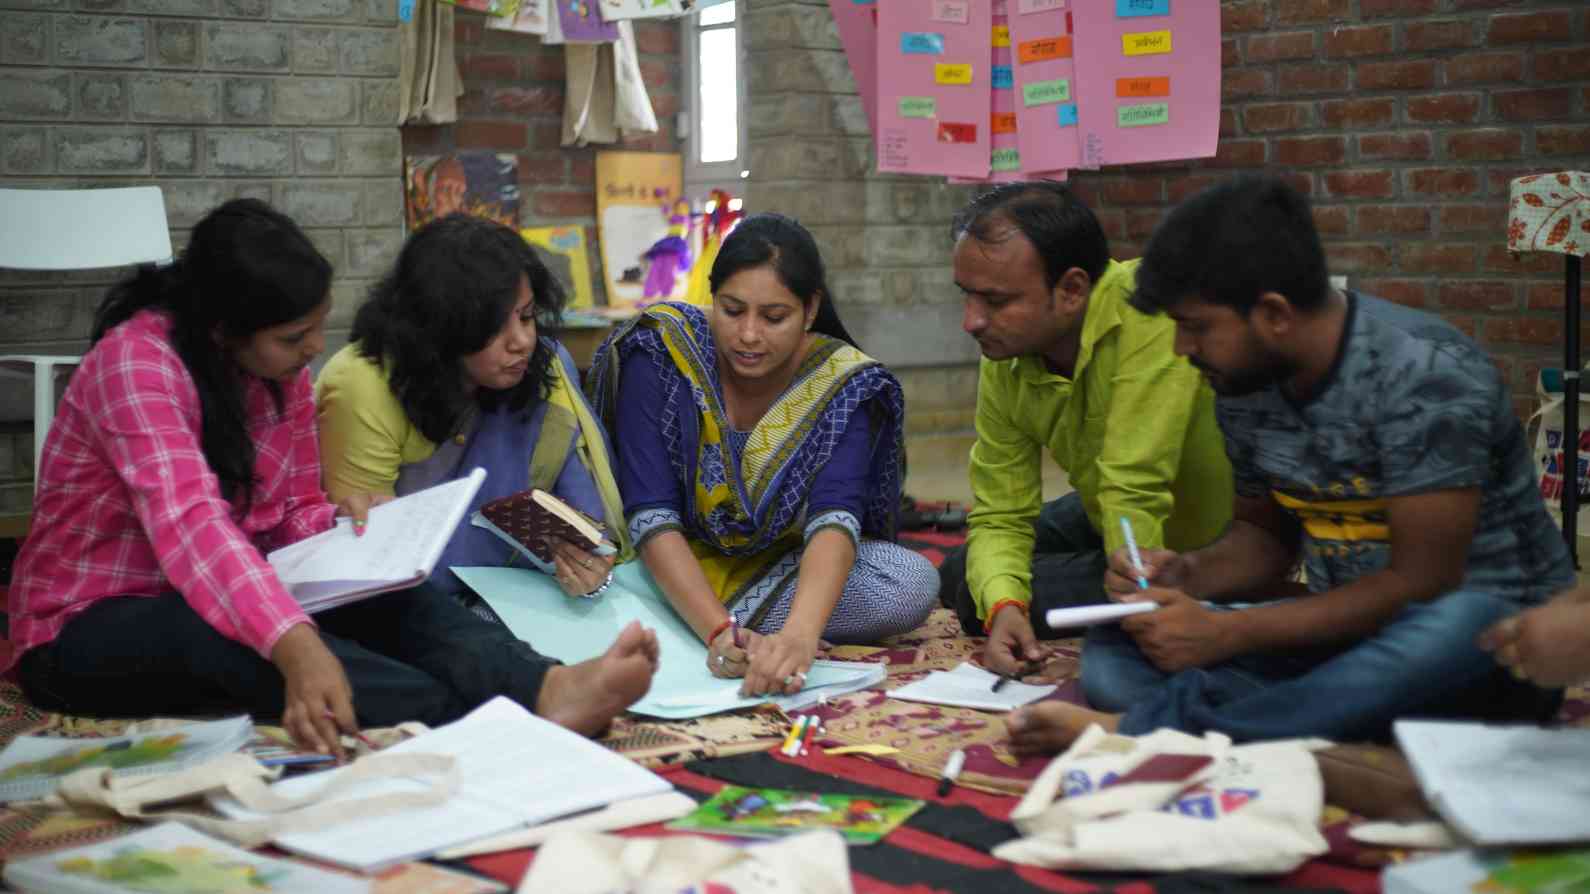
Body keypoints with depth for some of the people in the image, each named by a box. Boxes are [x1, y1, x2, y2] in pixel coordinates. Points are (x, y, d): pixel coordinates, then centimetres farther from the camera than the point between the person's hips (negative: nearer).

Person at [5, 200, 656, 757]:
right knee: (223, 633, -39)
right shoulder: (136, 359, -23)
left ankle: (545, 686, -48)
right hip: (92, 627, -6)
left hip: (227, 595, 7)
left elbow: (295, 511, 9)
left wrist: (338, 520, -16)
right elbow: (190, 520, -38)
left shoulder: (282, 369, 0)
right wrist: (295, 648, -52)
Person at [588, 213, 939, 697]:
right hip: (673, 575, -2)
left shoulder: (845, 383, -17)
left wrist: (800, 633, -52)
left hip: (784, 575, 2)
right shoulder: (661, 353, -19)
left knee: (914, 583, -26)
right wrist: (719, 631, -40)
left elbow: (835, 520, -32)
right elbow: (652, 516, -25)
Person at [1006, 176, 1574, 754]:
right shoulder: (1241, 382, 0)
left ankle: (1141, 725, -35)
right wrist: (1187, 575, -8)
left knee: (1457, 629, -42)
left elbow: (1422, 583, -21)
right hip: (1346, 623, 6)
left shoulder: (1424, 375, -20)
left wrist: (1227, 633, -21)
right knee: (1115, 648, -12)